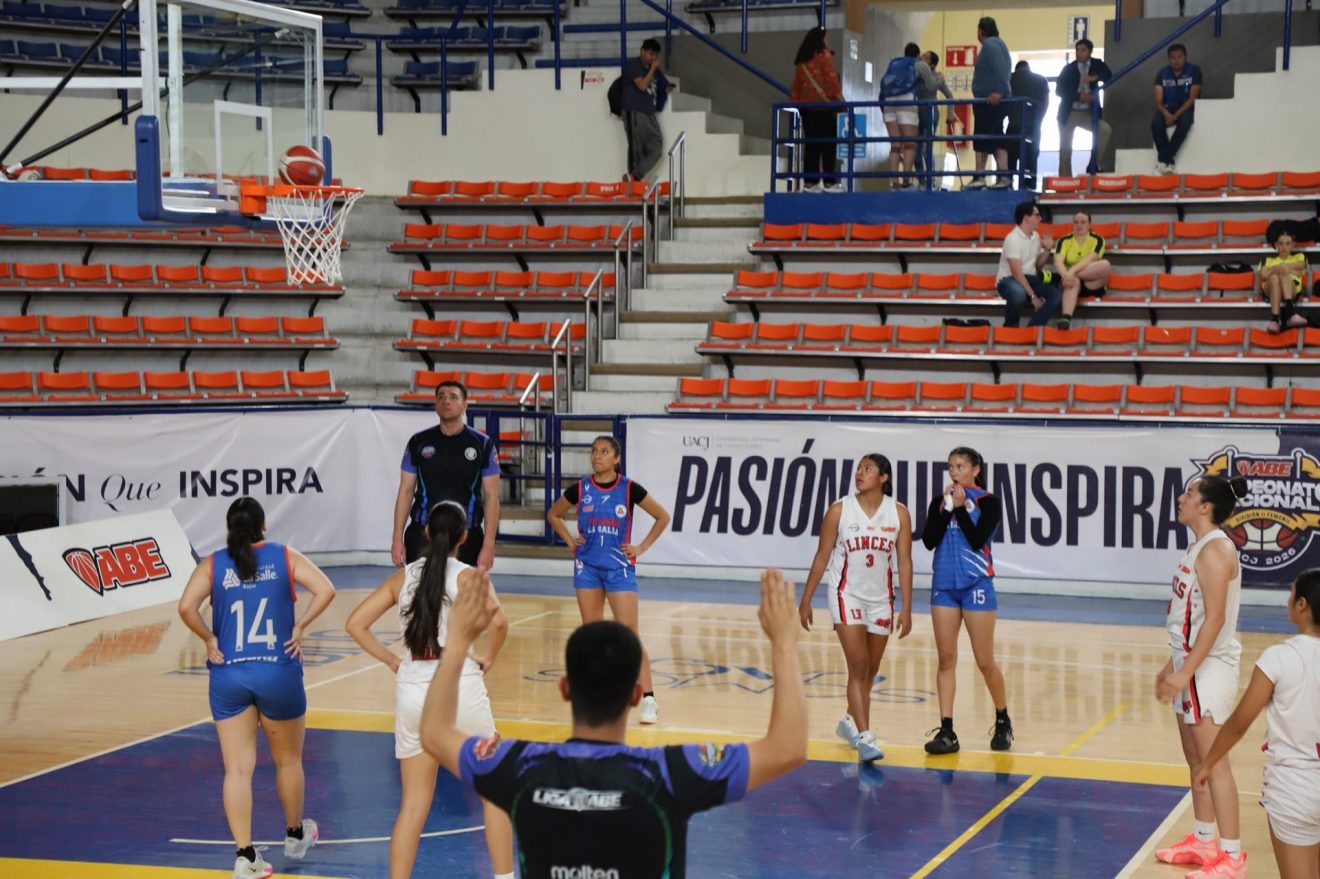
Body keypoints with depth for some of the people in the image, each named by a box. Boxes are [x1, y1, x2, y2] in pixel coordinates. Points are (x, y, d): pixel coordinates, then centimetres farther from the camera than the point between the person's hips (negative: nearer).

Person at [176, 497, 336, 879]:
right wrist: (299, 626, -4)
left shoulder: (213, 564, 3)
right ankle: (295, 836, 37)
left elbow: (186, 607, -13)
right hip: (278, 673, 0)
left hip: (229, 676, 0)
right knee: (288, 760, 19)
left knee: (237, 769, 2)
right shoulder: (284, 557, 2)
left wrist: (209, 639, 0)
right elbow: (326, 590, -11)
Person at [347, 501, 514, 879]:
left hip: (412, 691, 3)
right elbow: (498, 619, -22)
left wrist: (392, 661, 7)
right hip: (460, 687, -3)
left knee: (414, 803, 11)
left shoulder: (403, 576, 6)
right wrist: (488, 657, -7)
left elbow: (355, 624, 2)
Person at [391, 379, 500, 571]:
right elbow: (406, 491, 7)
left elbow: (491, 496, -1)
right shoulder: (419, 442, 5)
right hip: (421, 534, 1)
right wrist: (398, 538, 0)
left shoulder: (482, 444, 0)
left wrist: (488, 545, -8)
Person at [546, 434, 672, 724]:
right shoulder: (580, 489, 0)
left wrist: (642, 547, -2)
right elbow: (553, 515, 16)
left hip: (619, 567, -3)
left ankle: (648, 698, -8)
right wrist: (570, 540, 5)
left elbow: (662, 517, 3)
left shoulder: (629, 489, -7)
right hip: (587, 566, 3)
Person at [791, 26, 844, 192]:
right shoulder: (823, 55, -3)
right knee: (828, 144, -5)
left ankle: (809, 181, 4)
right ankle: (829, 181, -10)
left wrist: (796, 101, 18)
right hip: (823, 105, -6)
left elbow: (796, 84, 13)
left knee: (811, 144, 7)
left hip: (806, 105, 6)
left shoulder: (801, 60, 13)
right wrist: (840, 98, -9)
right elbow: (831, 78, -10)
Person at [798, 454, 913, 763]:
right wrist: (805, 601, -1)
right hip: (847, 595, -3)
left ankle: (850, 721, 36)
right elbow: (822, 557, -1)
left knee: (870, 670, 14)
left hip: (881, 599, 3)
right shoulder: (840, 510, -7)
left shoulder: (899, 513, -3)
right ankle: (864, 738, -16)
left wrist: (906, 609, -5)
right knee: (858, 667, -13)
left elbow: (904, 561, -1)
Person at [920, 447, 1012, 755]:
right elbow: (929, 540, -4)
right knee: (946, 659, 1)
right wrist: (946, 507, -10)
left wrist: (960, 507, -15)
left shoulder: (988, 502, -4)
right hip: (944, 585, 4)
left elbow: (976, 540, -16)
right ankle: (947, 731, 1)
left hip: (976, 586, -4)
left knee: (984, 661, 1)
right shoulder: (940, 501, 7)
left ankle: (1003, 722, 21)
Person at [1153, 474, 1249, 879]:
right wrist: (1173, 666, 20)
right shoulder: (1199, 546, 12)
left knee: (1213, 762, -7)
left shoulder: (1215, 549, -18)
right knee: (1195, 759, 17)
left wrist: (1185, 673, -24)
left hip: (1208, 667, -10)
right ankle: (1204, 841, 27)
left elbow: (1214, 619, -23)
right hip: (1191, 664, 10)